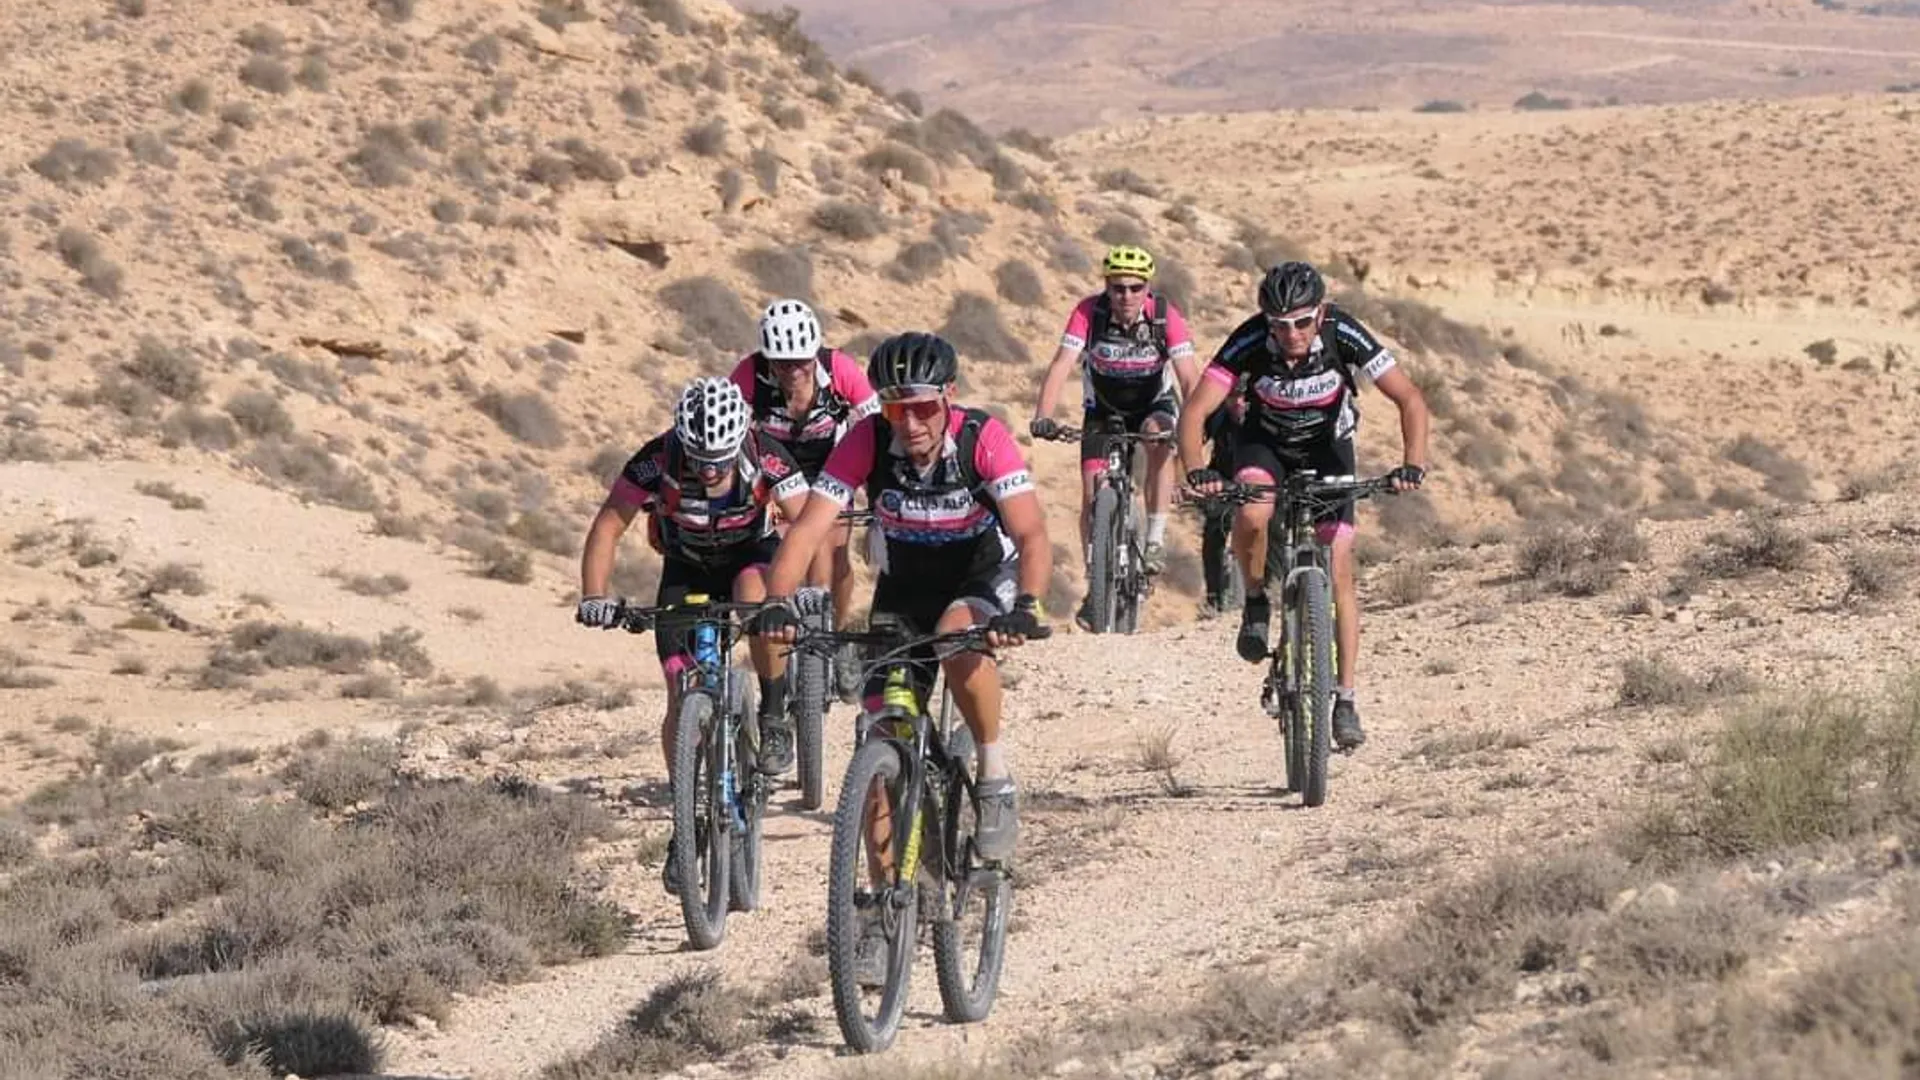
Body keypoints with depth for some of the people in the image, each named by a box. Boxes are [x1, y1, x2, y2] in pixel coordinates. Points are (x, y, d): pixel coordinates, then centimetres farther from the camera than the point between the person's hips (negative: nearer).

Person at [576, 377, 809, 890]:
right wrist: (594, 597, -40)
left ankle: (774, 713, -17)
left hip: (751, 555, -1)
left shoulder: (766, 459, -29)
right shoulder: (658, 460, -28)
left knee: (756, 594, -38)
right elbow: (608, 525, -26)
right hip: (686, 569, 1)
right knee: (683, 696, -10)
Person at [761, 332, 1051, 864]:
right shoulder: (867, 442, -22)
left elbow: (1032, 535, -34)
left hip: (984, 574, -3)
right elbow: (807, 530, -27)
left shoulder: (984, 439, -26)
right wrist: (776, 604, -44)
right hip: (904, 586, 3)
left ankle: (995, 774, -17)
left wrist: (1025, 607, -53)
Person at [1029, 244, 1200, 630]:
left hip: (1155, 404, -1)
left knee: (1159, 438, -34)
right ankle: (1095, 586, 5)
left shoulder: (1165, 315, -25)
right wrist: (1042, 417, -45)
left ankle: (1156, 540, -24)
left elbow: (1189, 377, -29)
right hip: (1103, 410, 1)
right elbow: (1061, 364, -31)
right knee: (1092, 492, -9)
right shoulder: (1089, 312, -24)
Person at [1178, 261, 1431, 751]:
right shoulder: (1249, 341, -31)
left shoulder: (1344, 335, -30)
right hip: (1265, 443, 0)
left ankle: (1346, 699, -3)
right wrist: (1195, 470, -51)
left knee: (1339, 569, -10)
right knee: (1251, 515, -33)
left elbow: (1410, 400, -29)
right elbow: (1196, 412, -33)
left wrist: (1413, 463, -45)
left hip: (1326, 446, 0)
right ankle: (1256, 602, -4)